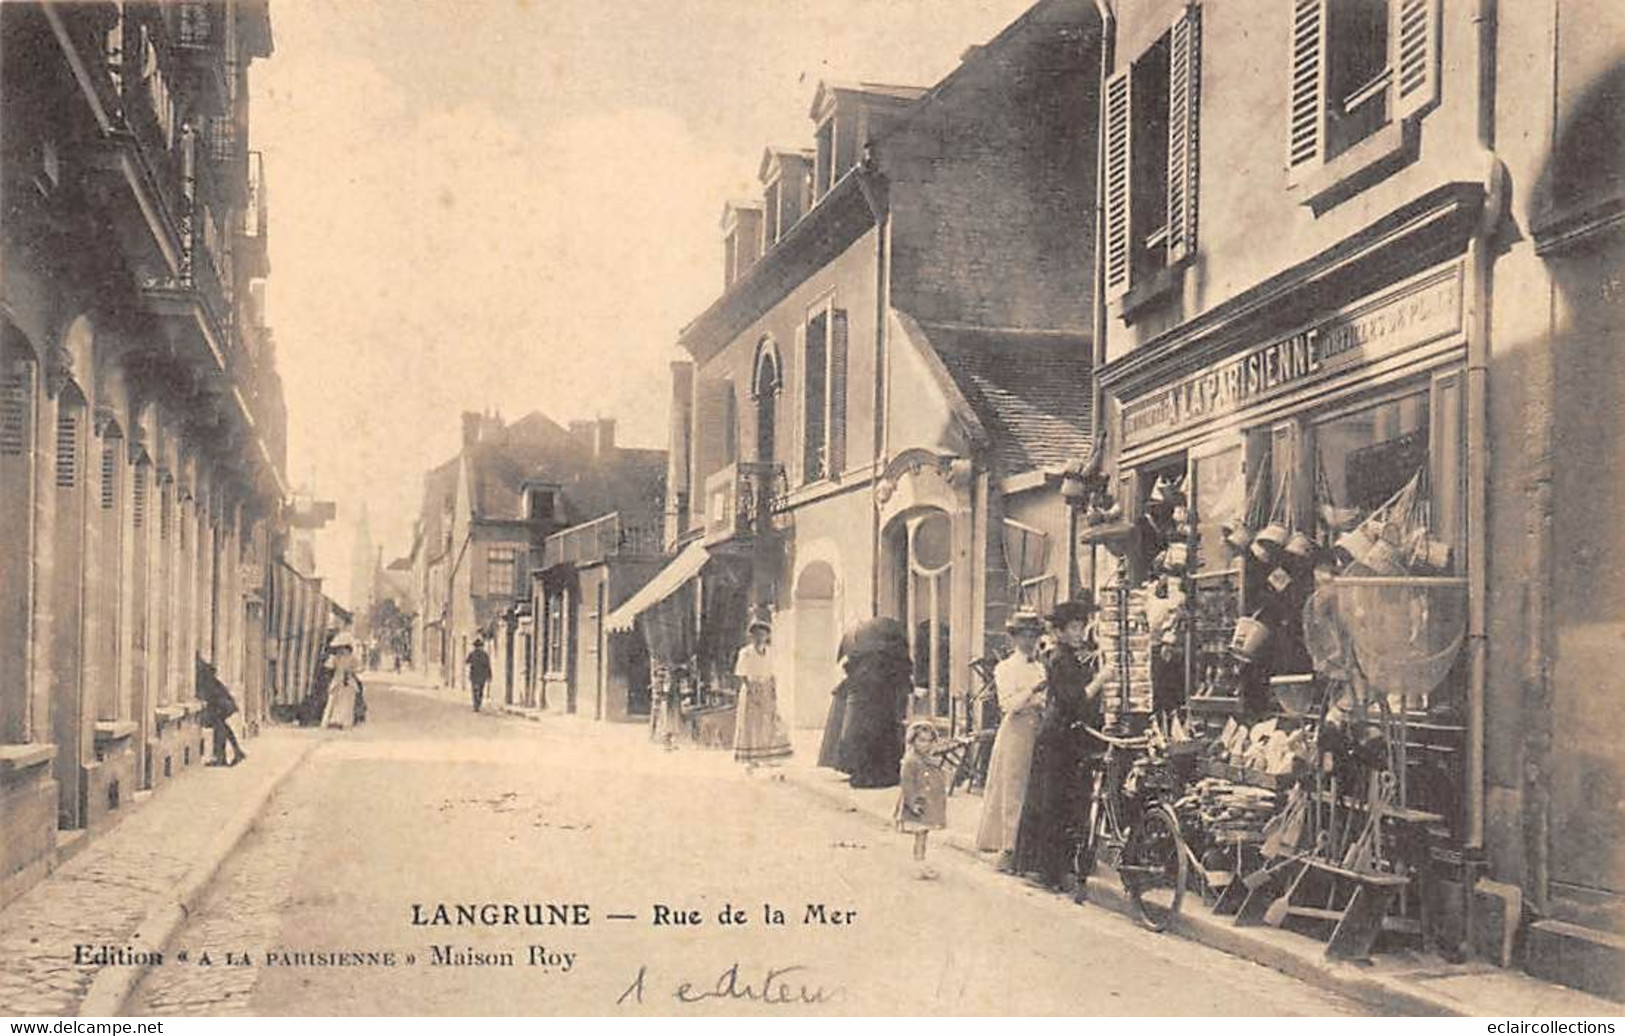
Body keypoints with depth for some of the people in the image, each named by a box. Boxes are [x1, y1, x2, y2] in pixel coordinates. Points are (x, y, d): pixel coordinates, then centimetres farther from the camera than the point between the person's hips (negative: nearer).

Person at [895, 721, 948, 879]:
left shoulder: (932, 761, 12)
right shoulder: (911, 761, -14)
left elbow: (940, 781, 22)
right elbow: (907, 784, -18)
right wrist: (913, 803, -22)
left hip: (931, 805, 8)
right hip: (919, 805, -8)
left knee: (925, 833, 14)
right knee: (920, 834, -5)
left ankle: (922, 862, 22)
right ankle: (920, 864, -2)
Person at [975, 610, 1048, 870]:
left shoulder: (1041, 668, 18)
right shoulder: (1005, 668, 2)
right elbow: (1009, 705, -12)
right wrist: (1033, 690, -23)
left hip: (1039, 733, 5)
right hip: (1016, 732, -5)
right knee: (1013, 790, -6)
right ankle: (1007, 848, -3)